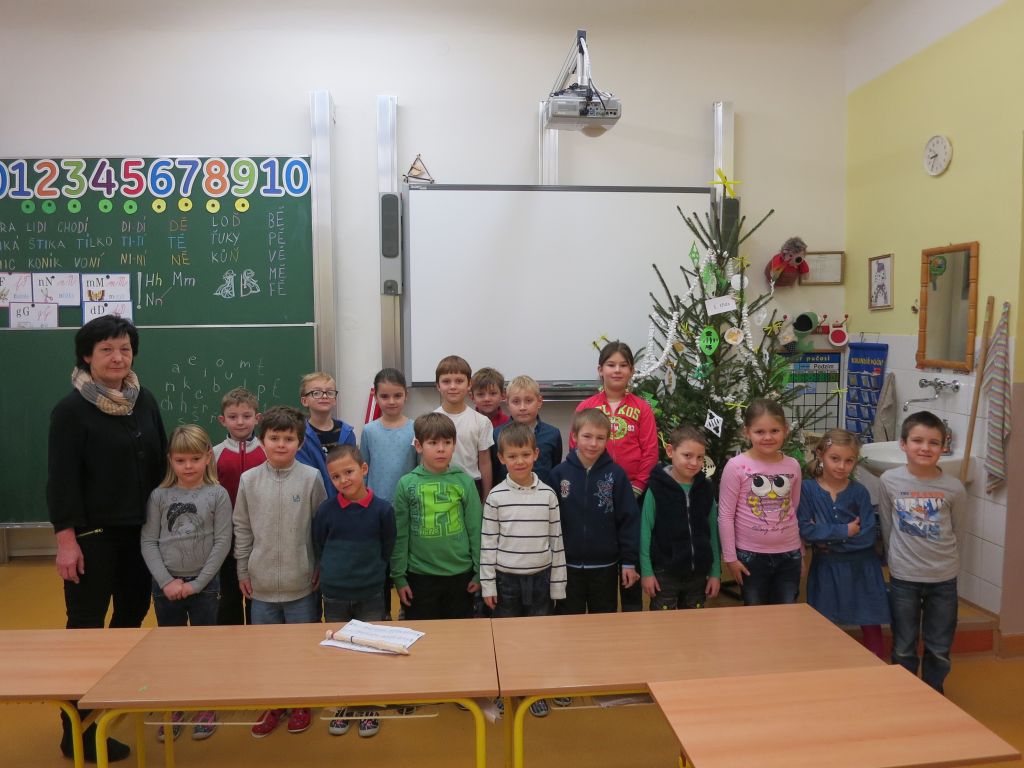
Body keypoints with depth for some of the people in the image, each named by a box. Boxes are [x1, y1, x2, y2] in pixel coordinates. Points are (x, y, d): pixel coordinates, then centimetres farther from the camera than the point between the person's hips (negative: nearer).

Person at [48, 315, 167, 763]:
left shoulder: (145, 401, 7)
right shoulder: (71, 409, -9)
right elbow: (61, 479, -12)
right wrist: (66, 538, -16)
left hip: (139, 530, 6)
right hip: (92, 533, -6)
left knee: (134, 612, 15)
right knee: (86, 625, 0)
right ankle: (78, 730, 11)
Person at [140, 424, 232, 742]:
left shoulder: (217, 495, -6)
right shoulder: (159, 496, -1)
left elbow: (222, 543, -8)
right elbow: (149, 542, -3)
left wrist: (197, 583, -11)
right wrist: (167, 581, -12)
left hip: (204, 584, -2)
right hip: (166, 585, 2)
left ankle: (206, 709, 26)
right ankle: (174, 710, 30)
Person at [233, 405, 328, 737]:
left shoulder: (311, 478, -8)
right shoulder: (249, 480, -2)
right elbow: (242, 528, 5)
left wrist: (321, 569, -2)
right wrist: (243, 571, 6)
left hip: (302, 583, -2)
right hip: (261, 583, 2)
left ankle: (301, 703, 31)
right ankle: (272, 704, 33)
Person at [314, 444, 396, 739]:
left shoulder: (382, 509, -13)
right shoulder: (326, 510, -10)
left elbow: (386, 550, -1)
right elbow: (318, 548, 4)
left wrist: (369, 572, 3)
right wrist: (335, 571, 8)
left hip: (371, 595, -1)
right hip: (334, 595, 1)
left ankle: (368, 707, 28)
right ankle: (342, 706, 32)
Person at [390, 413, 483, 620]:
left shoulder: (464, 481, -4)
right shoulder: (406, 484, -5)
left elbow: (475, 529, 0)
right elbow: (400, 535, -1)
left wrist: (479, 572, 1)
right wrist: (398, 577, 0)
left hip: (460, 574, 1)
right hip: (420, 576, 0)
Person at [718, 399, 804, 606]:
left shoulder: (793, 466, 0)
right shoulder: (736, 466, -12)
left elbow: (796, 511, 11)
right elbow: (725, 515, -9)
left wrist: (801, 553, 15)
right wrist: (730, 557, -8)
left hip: (789, 554, 4)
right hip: (751, 555, -3)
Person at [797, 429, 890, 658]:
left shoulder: (859, 492, -4)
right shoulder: (807, 489, -7)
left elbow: (869, 535, -11)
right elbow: (805, 529, -15)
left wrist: (827, 537, -17)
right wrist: (844, 531, -17)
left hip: (861, 570, 1)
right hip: (826, 569, 0)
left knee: (871, 626, 8)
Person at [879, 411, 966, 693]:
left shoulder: (954, 488, -10)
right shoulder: (890, 481, -10)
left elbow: (957, 532, 4)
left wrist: (943, 560, 10)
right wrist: (898, 558, 7)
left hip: (944, 578, 1)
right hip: (903, 577, 0)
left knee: (939, 648, 15)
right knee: (903, 648, 12)